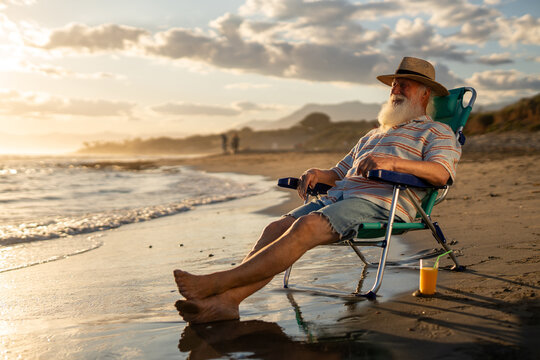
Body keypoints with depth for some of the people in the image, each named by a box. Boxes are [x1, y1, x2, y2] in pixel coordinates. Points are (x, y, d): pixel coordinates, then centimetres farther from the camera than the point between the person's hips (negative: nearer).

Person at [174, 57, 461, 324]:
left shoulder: (437, 132, 16)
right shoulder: (372, 135, 37)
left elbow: (442, 173, -6)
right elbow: (338, 174, 32)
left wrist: (394, 163, -21)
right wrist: (317, 174, 8)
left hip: (382, 201, -7)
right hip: (340, 195, 7)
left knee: (306, 226, -31)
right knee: (276, 228, -18)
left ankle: (217, 282, -36)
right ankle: (227, 299, -32)